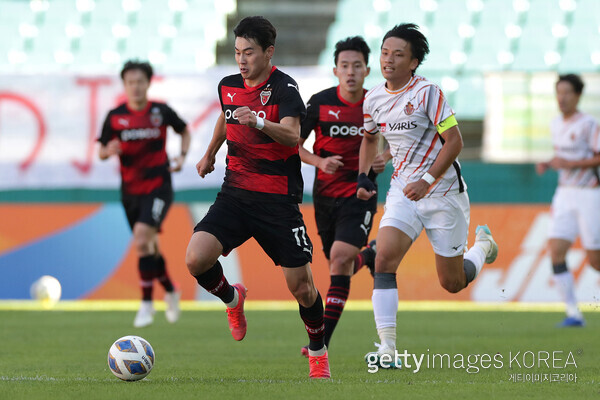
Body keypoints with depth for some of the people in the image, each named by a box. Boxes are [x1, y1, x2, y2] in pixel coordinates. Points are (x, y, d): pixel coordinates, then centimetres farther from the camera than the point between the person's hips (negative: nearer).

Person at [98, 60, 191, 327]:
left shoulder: (161, 112, -3)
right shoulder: (115, 117, -1)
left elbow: (184, 131, 15)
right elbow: (101, 152, 4)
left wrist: (182, 156, -2)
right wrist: (109, 150, -19)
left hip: (158, 187, -3)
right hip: (130, 190, 3)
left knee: (141, 239, -22)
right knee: (149, 247, 12)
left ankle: (147, 304, -16)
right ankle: (170, 292, 38)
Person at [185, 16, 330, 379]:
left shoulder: (284, 88, -12)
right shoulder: (229, 86, 6)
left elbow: (293, 137, -28)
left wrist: (258, 121, -45)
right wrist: (210, 155, 43)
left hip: (279, 199, -5)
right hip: (235, 193, 5)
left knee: (301, 286, -5)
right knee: (196, 260, -17)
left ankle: (318, 352, 21)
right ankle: (232, 299, 16)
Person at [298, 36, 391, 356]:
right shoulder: (320, 102, -6)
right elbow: (294, 144, 1)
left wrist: (385, 158, -8)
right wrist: (319, 162, -17)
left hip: (360, 193, -2)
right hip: (325, 193, 2)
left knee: (340, 258, -20)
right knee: (340, 265, 11)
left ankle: (323, 340, -19)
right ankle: (370, 256, 50)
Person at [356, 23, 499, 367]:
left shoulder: (428, 93, -15)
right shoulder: (374, 99, 3)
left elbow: (454, 141, -16)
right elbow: (370, 137, 23)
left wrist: (427, 180, -24)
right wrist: (363, 175, 9)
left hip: (443, 191, -4)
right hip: (403, 191, 4)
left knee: (452, 283, 5)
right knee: (384, 260, -19)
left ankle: (482, 246, 40)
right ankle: (388, 349, -20)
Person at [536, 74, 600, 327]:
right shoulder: (556, 125, 11)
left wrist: (570, 163, -22)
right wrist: (548, 164, 6)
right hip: (565, 193, 7)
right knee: (556, 250, -9)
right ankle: (573, 313, -7)